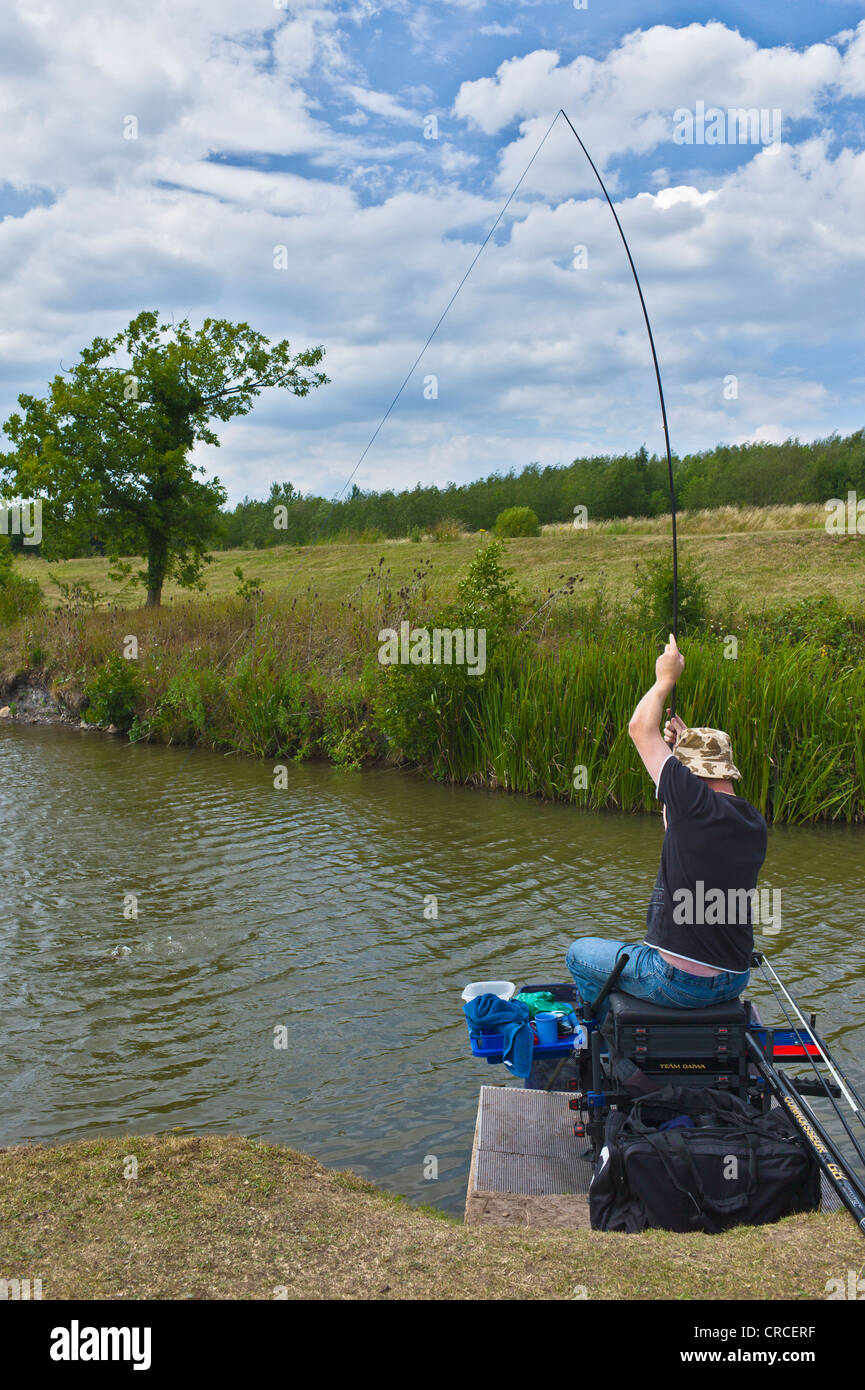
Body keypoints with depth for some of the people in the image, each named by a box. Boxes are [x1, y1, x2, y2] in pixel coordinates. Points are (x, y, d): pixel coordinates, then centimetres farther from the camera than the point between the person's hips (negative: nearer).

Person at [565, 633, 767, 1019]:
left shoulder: (695, 802, -20)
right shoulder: (755, 824, 1)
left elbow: (640, 729, -9)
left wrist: (665, 678, 6)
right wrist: (683, 746, 16)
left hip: (679, 984, -7)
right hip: (733, 982, 8)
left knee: (580, 953, 17)